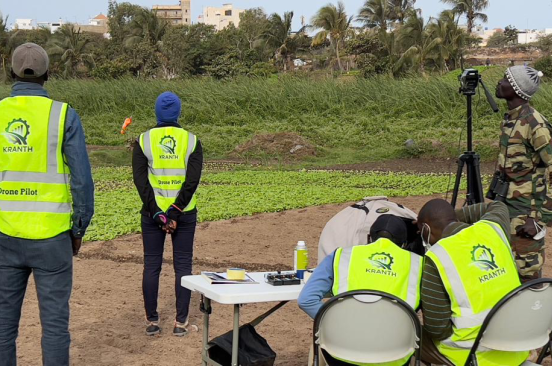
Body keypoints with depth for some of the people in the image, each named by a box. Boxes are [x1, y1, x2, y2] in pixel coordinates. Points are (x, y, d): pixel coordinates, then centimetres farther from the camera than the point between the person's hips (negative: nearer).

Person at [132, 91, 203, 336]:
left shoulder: (144, 141, 1)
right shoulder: (192, 141, 1)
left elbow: (140, 180, -8)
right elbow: (193, 180, -10)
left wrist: (157, 213, -10)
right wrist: (175, 211, -12)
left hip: (152, 212, 0)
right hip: (184, 213, 0)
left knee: (151, 266, 7)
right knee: (183, 266, 6)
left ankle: (152, 321, 11)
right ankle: (180, 322, 7)